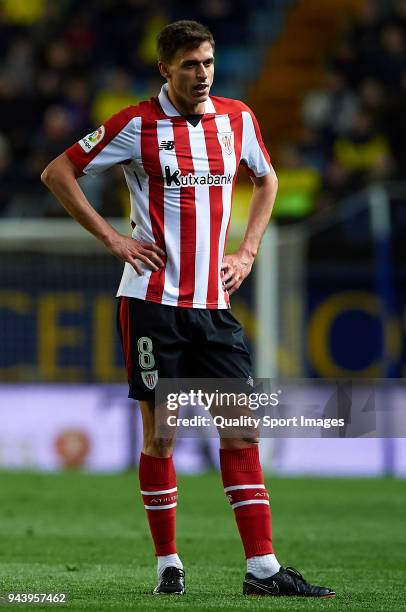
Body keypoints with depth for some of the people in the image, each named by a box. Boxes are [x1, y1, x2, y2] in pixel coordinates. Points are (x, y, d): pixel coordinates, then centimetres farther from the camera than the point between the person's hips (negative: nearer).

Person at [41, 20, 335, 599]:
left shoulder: (238, 119, 7)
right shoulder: (137, 125, -5)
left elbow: (266, 179, 26)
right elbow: (58, 172, 0)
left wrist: (247, 252, 14)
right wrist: (111, 237, -6)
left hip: (214, 302, 4)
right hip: (153, 301, -4)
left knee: (241, 427, -3)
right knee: (160, 433, 0)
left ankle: (262, 567, -3)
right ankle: (168, 563, 10)